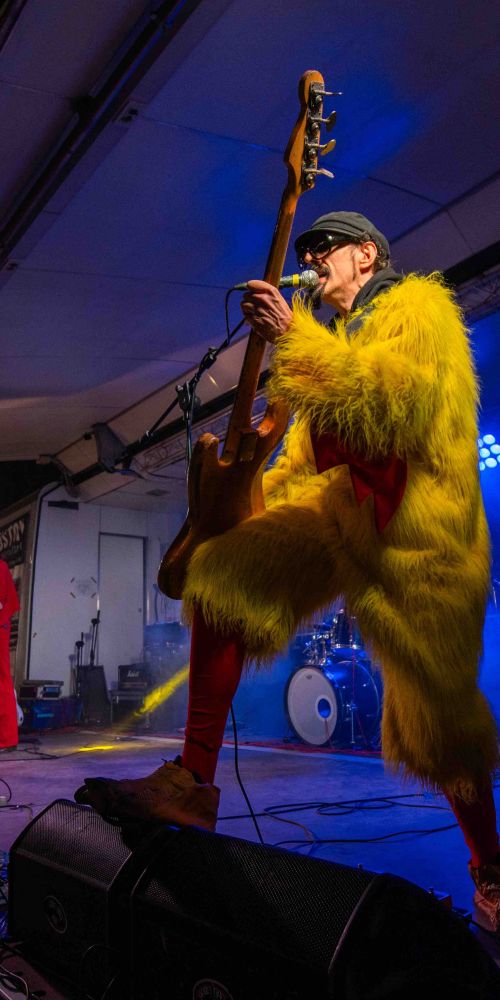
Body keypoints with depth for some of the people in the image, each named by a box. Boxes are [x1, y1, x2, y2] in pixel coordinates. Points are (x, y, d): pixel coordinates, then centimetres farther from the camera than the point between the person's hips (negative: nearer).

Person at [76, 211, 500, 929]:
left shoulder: (418, 306, 2)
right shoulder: (337, 336, 25)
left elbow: (393, 408, -19)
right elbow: (308, 453, 26)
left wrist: (291, 333, -21)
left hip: (420, 529, -6)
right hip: (337, 509, 7)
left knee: (436, 722, -1)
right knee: (223, 574, -16)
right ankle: (192, 784, -13)